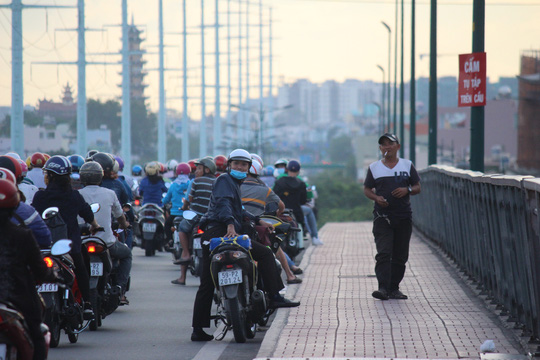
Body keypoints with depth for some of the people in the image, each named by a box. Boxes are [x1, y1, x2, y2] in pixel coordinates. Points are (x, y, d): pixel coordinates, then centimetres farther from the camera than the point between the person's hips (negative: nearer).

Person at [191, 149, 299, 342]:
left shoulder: (234, 184, 31)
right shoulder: (225, 180, -1)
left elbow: (237, 210, 38)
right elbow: (223, 203, -19)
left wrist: (258, 221, 33)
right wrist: (230, 224, -33)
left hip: (209, 236, 11)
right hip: (220, 231, -11)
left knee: (206, 284, 8)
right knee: (265, 253, -9)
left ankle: (197, 330, 7)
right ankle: (275, 297, -13)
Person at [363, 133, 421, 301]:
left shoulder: (407, 165, 9)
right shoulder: (374, 167, 8)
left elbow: (417, 188, 11)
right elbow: (367, 190, 11)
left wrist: (407, 190, -11)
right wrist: (376, 198, -10)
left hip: (404, 216, 2)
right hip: (382, 216, -2)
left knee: (400, 255, 5)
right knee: (383, 253, -15)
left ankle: (394, 288, 15)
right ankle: (383, 288, -22)